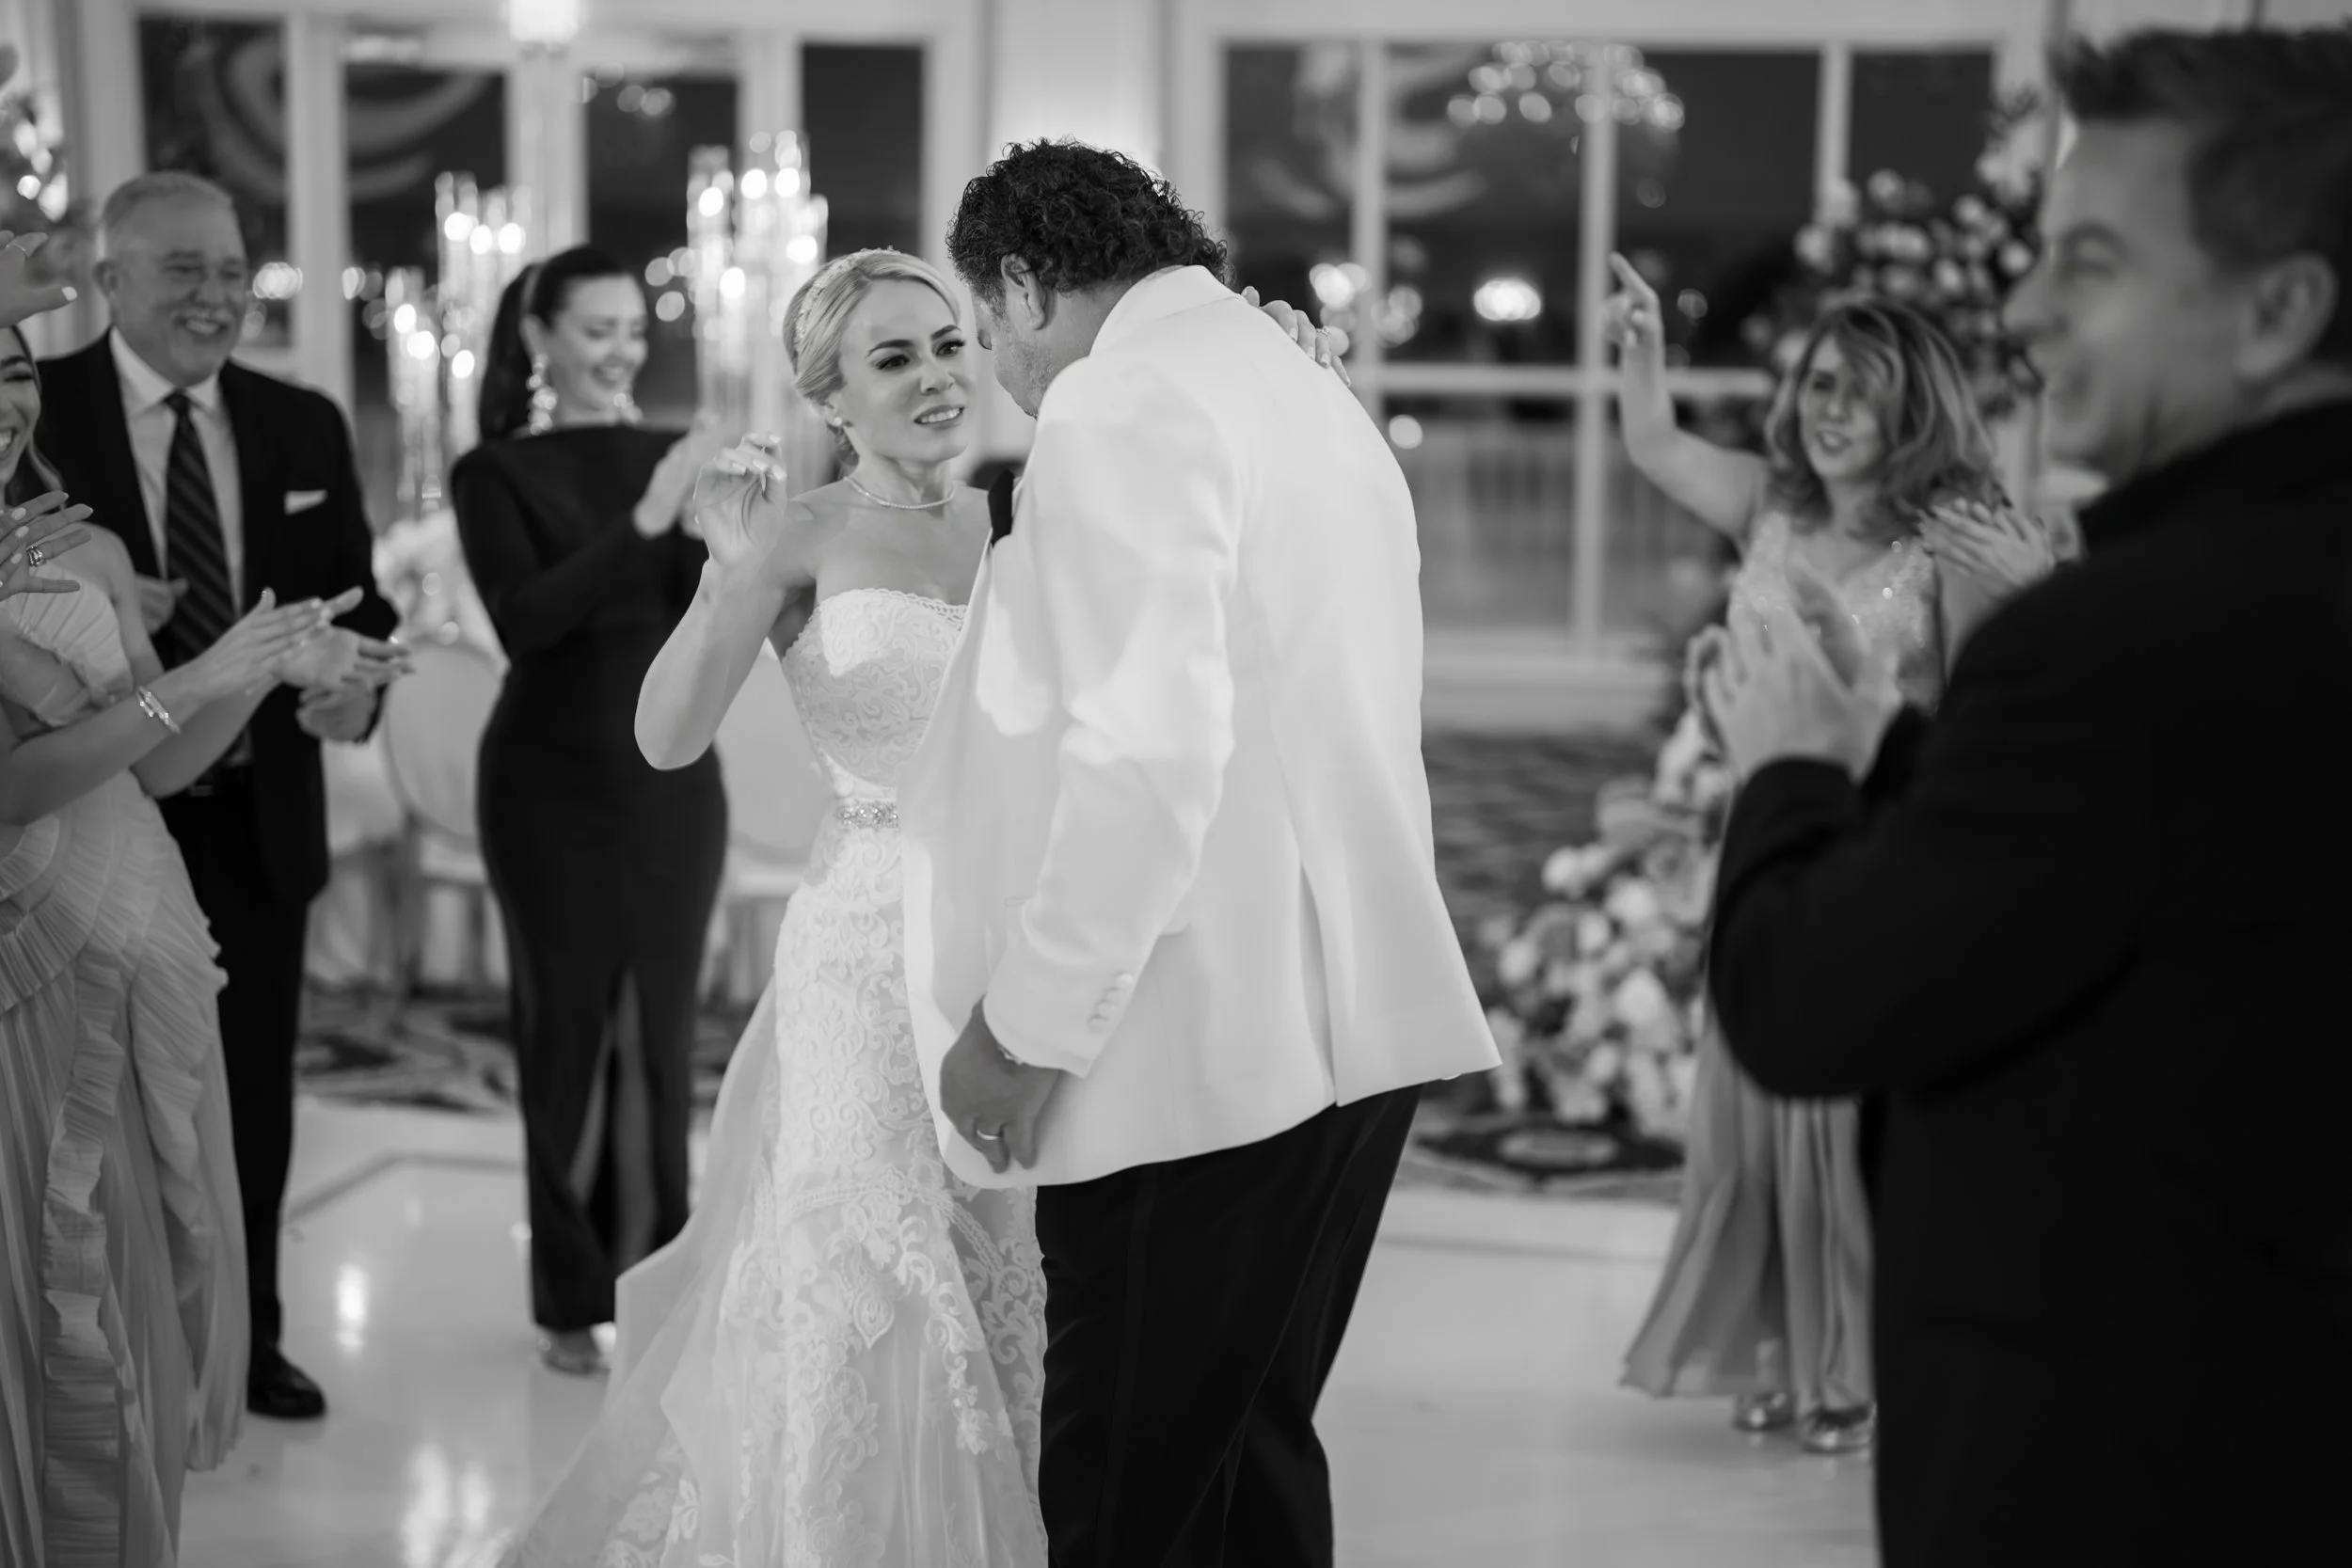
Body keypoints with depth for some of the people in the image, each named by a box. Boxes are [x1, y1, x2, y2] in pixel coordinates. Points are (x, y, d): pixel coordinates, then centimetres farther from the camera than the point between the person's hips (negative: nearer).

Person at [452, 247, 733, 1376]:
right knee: (568, 1030, 1)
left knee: (662, 1032, 5)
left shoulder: (669, 454, 7)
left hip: (674, 773, 3)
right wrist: (645, 519, -24)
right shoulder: (496, 473, -1)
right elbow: (525, 619, -16)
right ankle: (571, 1299, 10)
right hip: (553, 779, -3)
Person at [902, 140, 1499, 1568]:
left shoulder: (1119, 408, -10)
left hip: (1199, 1055, -9)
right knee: (1253, 1452, 17)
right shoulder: (1314, 395, 19)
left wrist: (1026, 1023, -15)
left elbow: (1144, 748, -20)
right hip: (1345, 1029, 10)